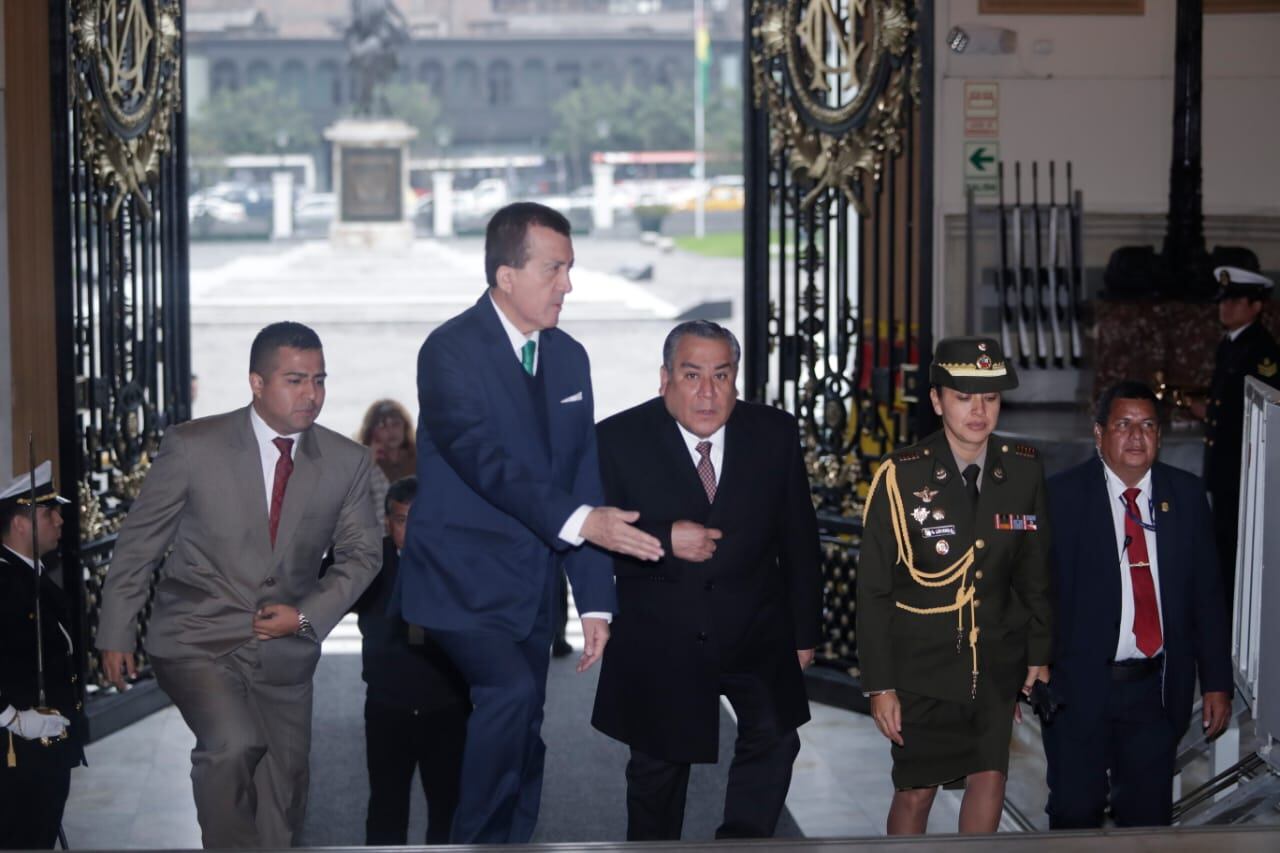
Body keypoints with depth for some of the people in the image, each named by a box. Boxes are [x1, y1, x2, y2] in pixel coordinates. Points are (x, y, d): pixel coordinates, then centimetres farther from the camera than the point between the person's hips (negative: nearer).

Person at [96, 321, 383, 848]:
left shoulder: (346, 462, -1)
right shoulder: (192, 446, -9)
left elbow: (361, 553, 9)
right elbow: (139, 542, 0)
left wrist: (308, 615, -6)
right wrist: (116, 632, 2)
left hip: (283, 651, 4)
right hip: (197, 641, -4)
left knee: (282, 806, 8)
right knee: (233, 744, -29)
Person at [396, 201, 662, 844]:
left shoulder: (569, 357, 8)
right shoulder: (451, 350, -13)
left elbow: (582, 479, 8)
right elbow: (487, 461, -25)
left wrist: (595, 599, 3)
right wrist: (578, 521, -37)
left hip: (531, 588, 7)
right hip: (463, 582, -6)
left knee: (522, 748, 8)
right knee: (511, 690, -27)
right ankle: (472, 841, -12)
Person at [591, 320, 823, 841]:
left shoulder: (776, 434, -3)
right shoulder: (620, 440, -10)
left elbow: (799, 540, 3)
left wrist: (804, 632, 6)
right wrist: (665, 541, -27)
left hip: (755, 632, 1)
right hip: (659, 639, -1)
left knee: (774, 737, -13)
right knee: (657, 769, 13)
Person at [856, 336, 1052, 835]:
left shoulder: (1024, 470, -2)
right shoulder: (901, 476, -12)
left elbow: (1035, 570, 8)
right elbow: (873, 589, -8)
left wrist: (1039, 654, 7)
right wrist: (879, 684, -9)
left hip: (996, 664, 3)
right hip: (922, 664, -3)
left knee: (989, 780, 2)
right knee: (915, 791, 5)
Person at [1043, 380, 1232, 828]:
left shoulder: (1186, 494, 4)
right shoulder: (1062, 495, -7)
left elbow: (1206, 593, 7)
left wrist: (1216, 681, 5)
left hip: (1157, 688, 3)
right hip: (1079, 687, -3)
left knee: (1149, 815, 11)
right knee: (1075, 813, 6)